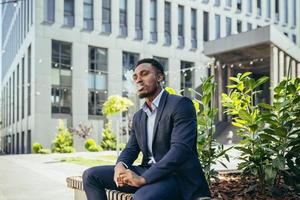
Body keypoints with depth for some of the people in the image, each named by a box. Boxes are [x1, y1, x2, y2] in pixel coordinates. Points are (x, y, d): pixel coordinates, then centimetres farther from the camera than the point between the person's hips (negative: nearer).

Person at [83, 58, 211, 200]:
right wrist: (121, 165, -10)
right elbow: (131, 149, 16)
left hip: (178, 176, -7)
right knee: (91, 175, -2)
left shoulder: (180, 104, -9)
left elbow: (180, 149, -21)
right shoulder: (138, 116, 16)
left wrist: (143, 179, -27)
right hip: (148, 172, 8)